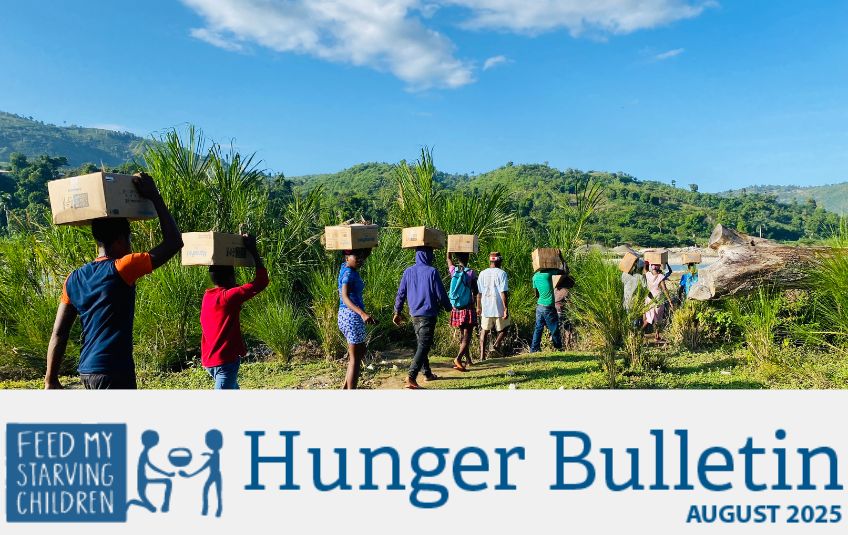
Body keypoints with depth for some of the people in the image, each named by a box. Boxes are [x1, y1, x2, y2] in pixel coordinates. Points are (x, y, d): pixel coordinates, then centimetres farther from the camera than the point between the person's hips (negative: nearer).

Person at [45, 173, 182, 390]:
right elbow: (174, 242, -13)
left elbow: (58, 334, 7)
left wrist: (51, 380, 12)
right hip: (113, 371, -8)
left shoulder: (74, 279, 7)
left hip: (88, 370, 8)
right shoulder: (121, 270, -13)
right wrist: (154, 197, -6)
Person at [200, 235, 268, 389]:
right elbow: (261, 281, -19)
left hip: (210, 360, 10)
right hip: (225, 360, -10)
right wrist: (253, 250, -13)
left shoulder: (207, 296, 7)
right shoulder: (230, 296, -17)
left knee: (233, 389, 25)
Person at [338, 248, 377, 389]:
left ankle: (345, 388, 30)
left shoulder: (346, 267, 9)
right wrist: (362, 313, -45)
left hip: (346, 315, 10)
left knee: (360, 352, 24)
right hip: (352, 315, -10)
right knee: (355, 358, -4)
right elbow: (345, 297, -34)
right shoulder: (349, 273, -19)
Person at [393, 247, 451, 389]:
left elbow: (401, 293, 5)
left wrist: (397, 312, 15)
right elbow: (440, 293, -8)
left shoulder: (408, 271, 2)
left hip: (414, 315, 6)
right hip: (428, 314, -6)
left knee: (421, 344, 19)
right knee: (424, 346, -7)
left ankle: (427, 373, 29)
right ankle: (411, 376, -18)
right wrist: (448, 307, 10)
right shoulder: (432, 272, -11)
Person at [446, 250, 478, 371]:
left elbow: (448, 257, 19)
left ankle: (468, 359, 29)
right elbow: (475, 292, -7)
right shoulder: (470, 273, -12)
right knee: (467, 336, -3)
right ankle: (458, 359, -21)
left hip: (456, 309, 5)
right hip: (468, 309, -5)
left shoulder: (453, 270, -1)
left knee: (462, 334, 19)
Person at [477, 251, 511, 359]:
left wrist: (478, 307, 17)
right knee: (503, 328, 15)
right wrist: (506, 308, -11)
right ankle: (497, 344, -8)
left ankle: (482, 354, 3)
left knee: (484, 330, 10)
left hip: (485, 307, 4)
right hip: (499, 307, -3)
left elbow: (478, 292, 8)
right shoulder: (501, 273, -8)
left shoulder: (482, 273, 6)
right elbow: (503, 292, -13)